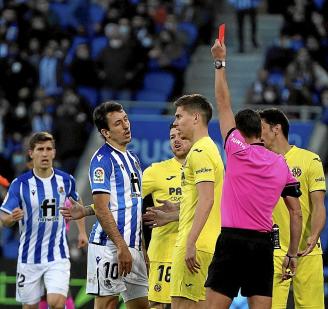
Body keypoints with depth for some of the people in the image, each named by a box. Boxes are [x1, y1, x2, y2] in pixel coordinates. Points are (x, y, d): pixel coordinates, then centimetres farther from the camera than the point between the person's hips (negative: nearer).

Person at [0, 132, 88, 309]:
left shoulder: (66, 180, 0)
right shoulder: (20, 184, -8)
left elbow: (77, 201, 22)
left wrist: (82, 231, 19)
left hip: (57, 256, 0)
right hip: (29, 257, 0)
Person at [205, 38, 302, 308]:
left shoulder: (238, 151, -3)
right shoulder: (281, 164, 9)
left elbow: (223, 103, 5)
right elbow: (296, 213, 9)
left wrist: (220, 62, 13)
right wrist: (292, 255, 15)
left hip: (233, 239, -4)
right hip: (264, 245, 4)